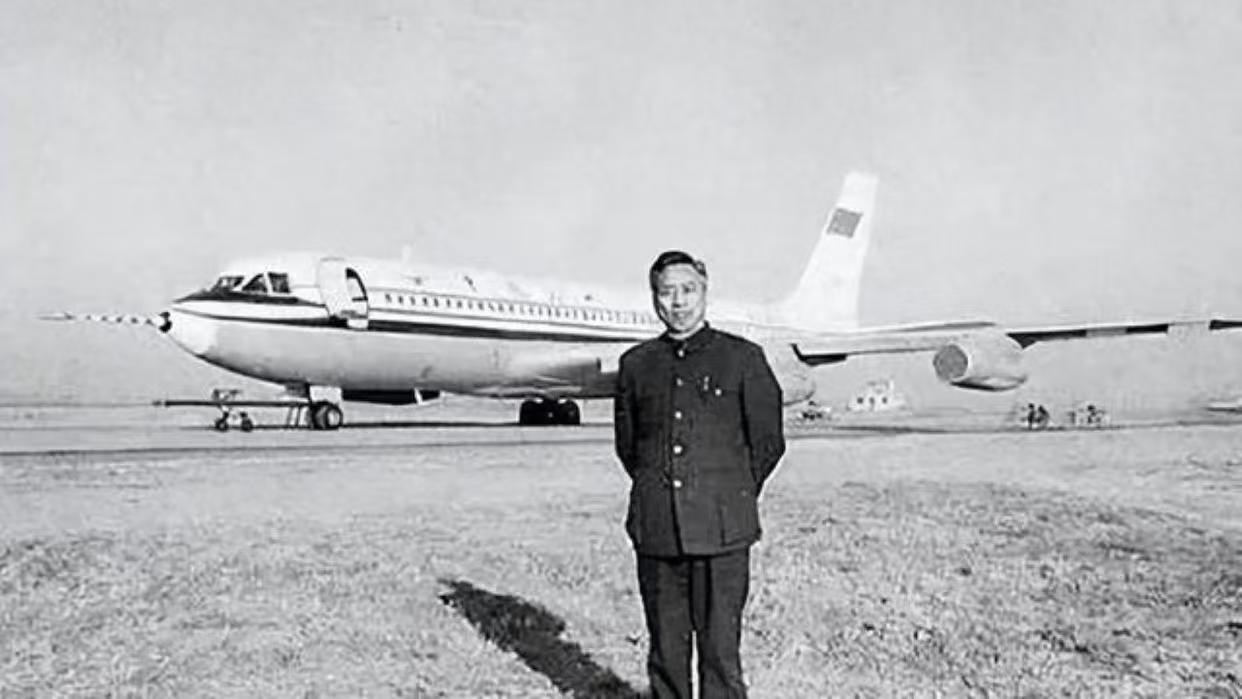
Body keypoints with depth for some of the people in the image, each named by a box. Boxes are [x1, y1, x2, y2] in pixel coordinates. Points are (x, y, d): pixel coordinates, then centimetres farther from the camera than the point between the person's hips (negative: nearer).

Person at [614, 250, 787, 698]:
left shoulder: (743, 358, 1)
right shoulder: (636, 364, 9)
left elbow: (768, 442, 5)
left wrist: (730, 498, 9)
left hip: (721, 531, -2)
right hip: (655, 531, 3)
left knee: (720, 649, 2)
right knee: (665, 648, 10)